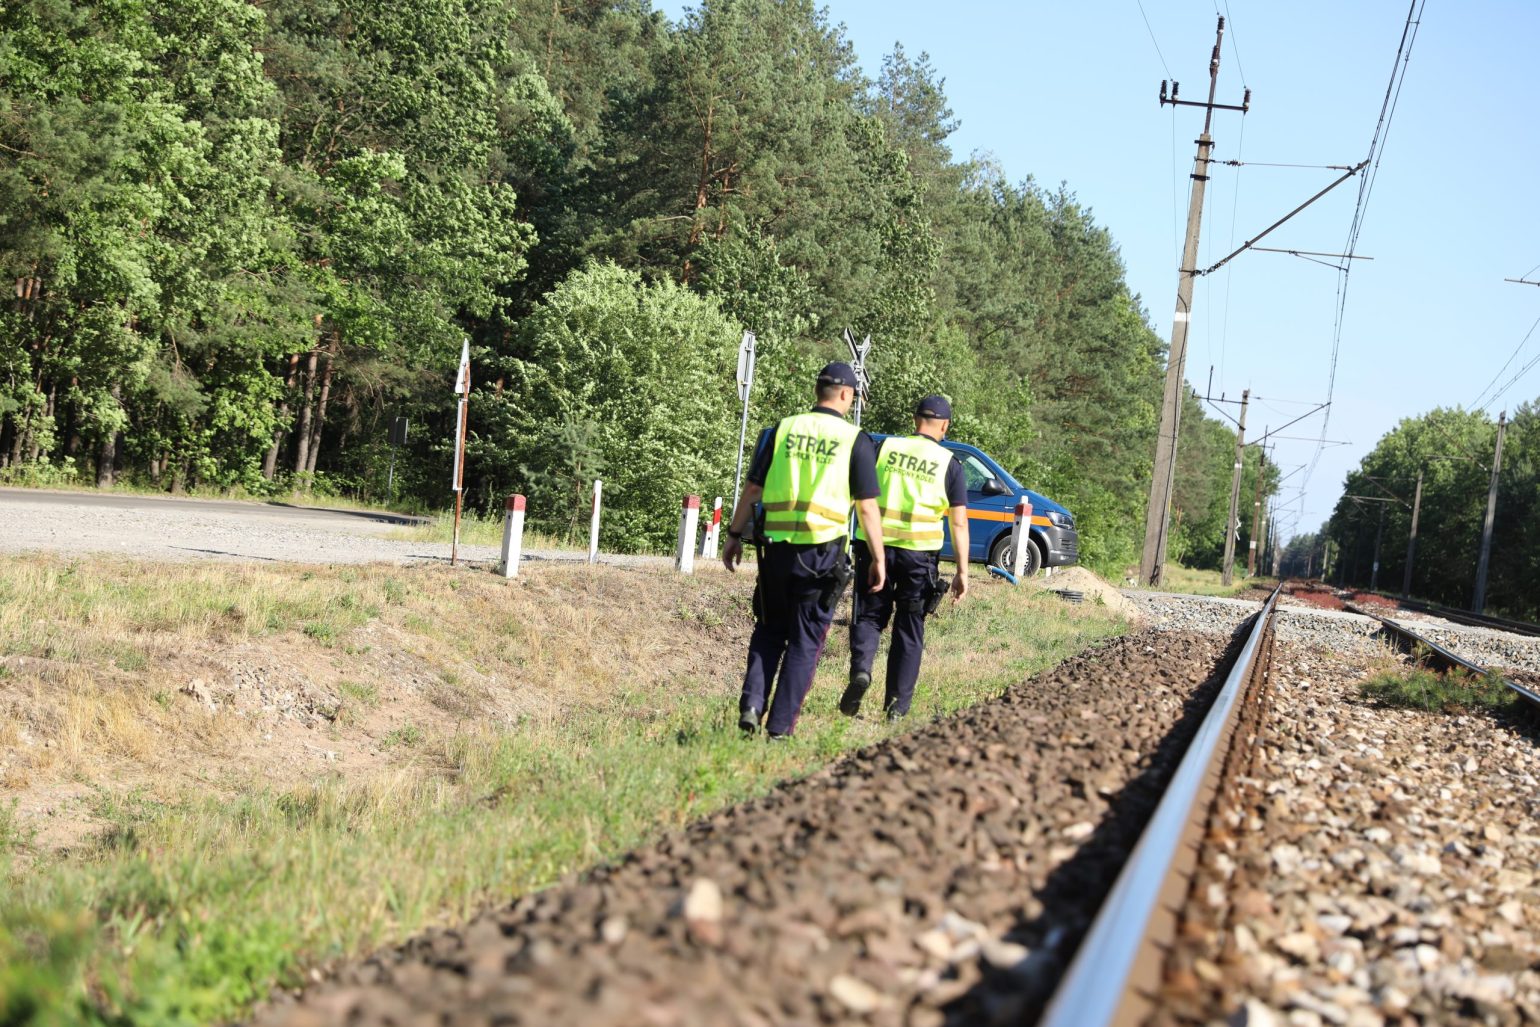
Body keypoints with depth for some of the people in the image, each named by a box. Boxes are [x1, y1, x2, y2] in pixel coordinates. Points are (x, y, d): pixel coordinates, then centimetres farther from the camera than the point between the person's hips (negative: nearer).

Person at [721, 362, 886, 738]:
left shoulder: (781, 431, 6)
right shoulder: (856, 441, -2)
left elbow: (752, 489, 6)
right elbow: (867, 507, -4)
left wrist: (735, 535, 14)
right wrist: (878, 559, 2)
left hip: (777, 548, 3)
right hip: (823, 552, -2)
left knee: (769, 631, 18)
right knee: (805, 640, 7)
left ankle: (751, 704, 2)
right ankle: (780, 726, 5)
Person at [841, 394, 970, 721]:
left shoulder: (885, 447, 3)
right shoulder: (949, 464, 1)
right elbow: (959, 522, -2)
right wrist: (962, 571, 0)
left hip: (875, 546, 0)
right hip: (919, 553, 0)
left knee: (869, 615, 11)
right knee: (909, 628, 10)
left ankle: (860, 669, -16)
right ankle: (898, 703, 11)